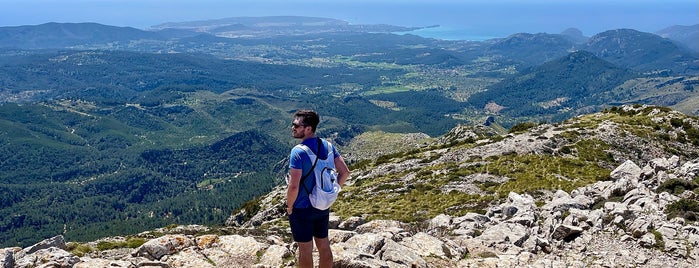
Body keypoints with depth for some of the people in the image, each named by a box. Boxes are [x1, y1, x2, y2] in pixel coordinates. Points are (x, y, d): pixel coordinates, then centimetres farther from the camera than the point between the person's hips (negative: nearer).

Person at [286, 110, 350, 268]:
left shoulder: (298, 152, -24)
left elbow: (293, 186, -26)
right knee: (324, 245, 19)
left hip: (302, 209, -6)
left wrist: (289, 207, -9)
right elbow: (345, 172, 1)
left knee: (305, 249, 10)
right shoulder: (327, 146, -3)